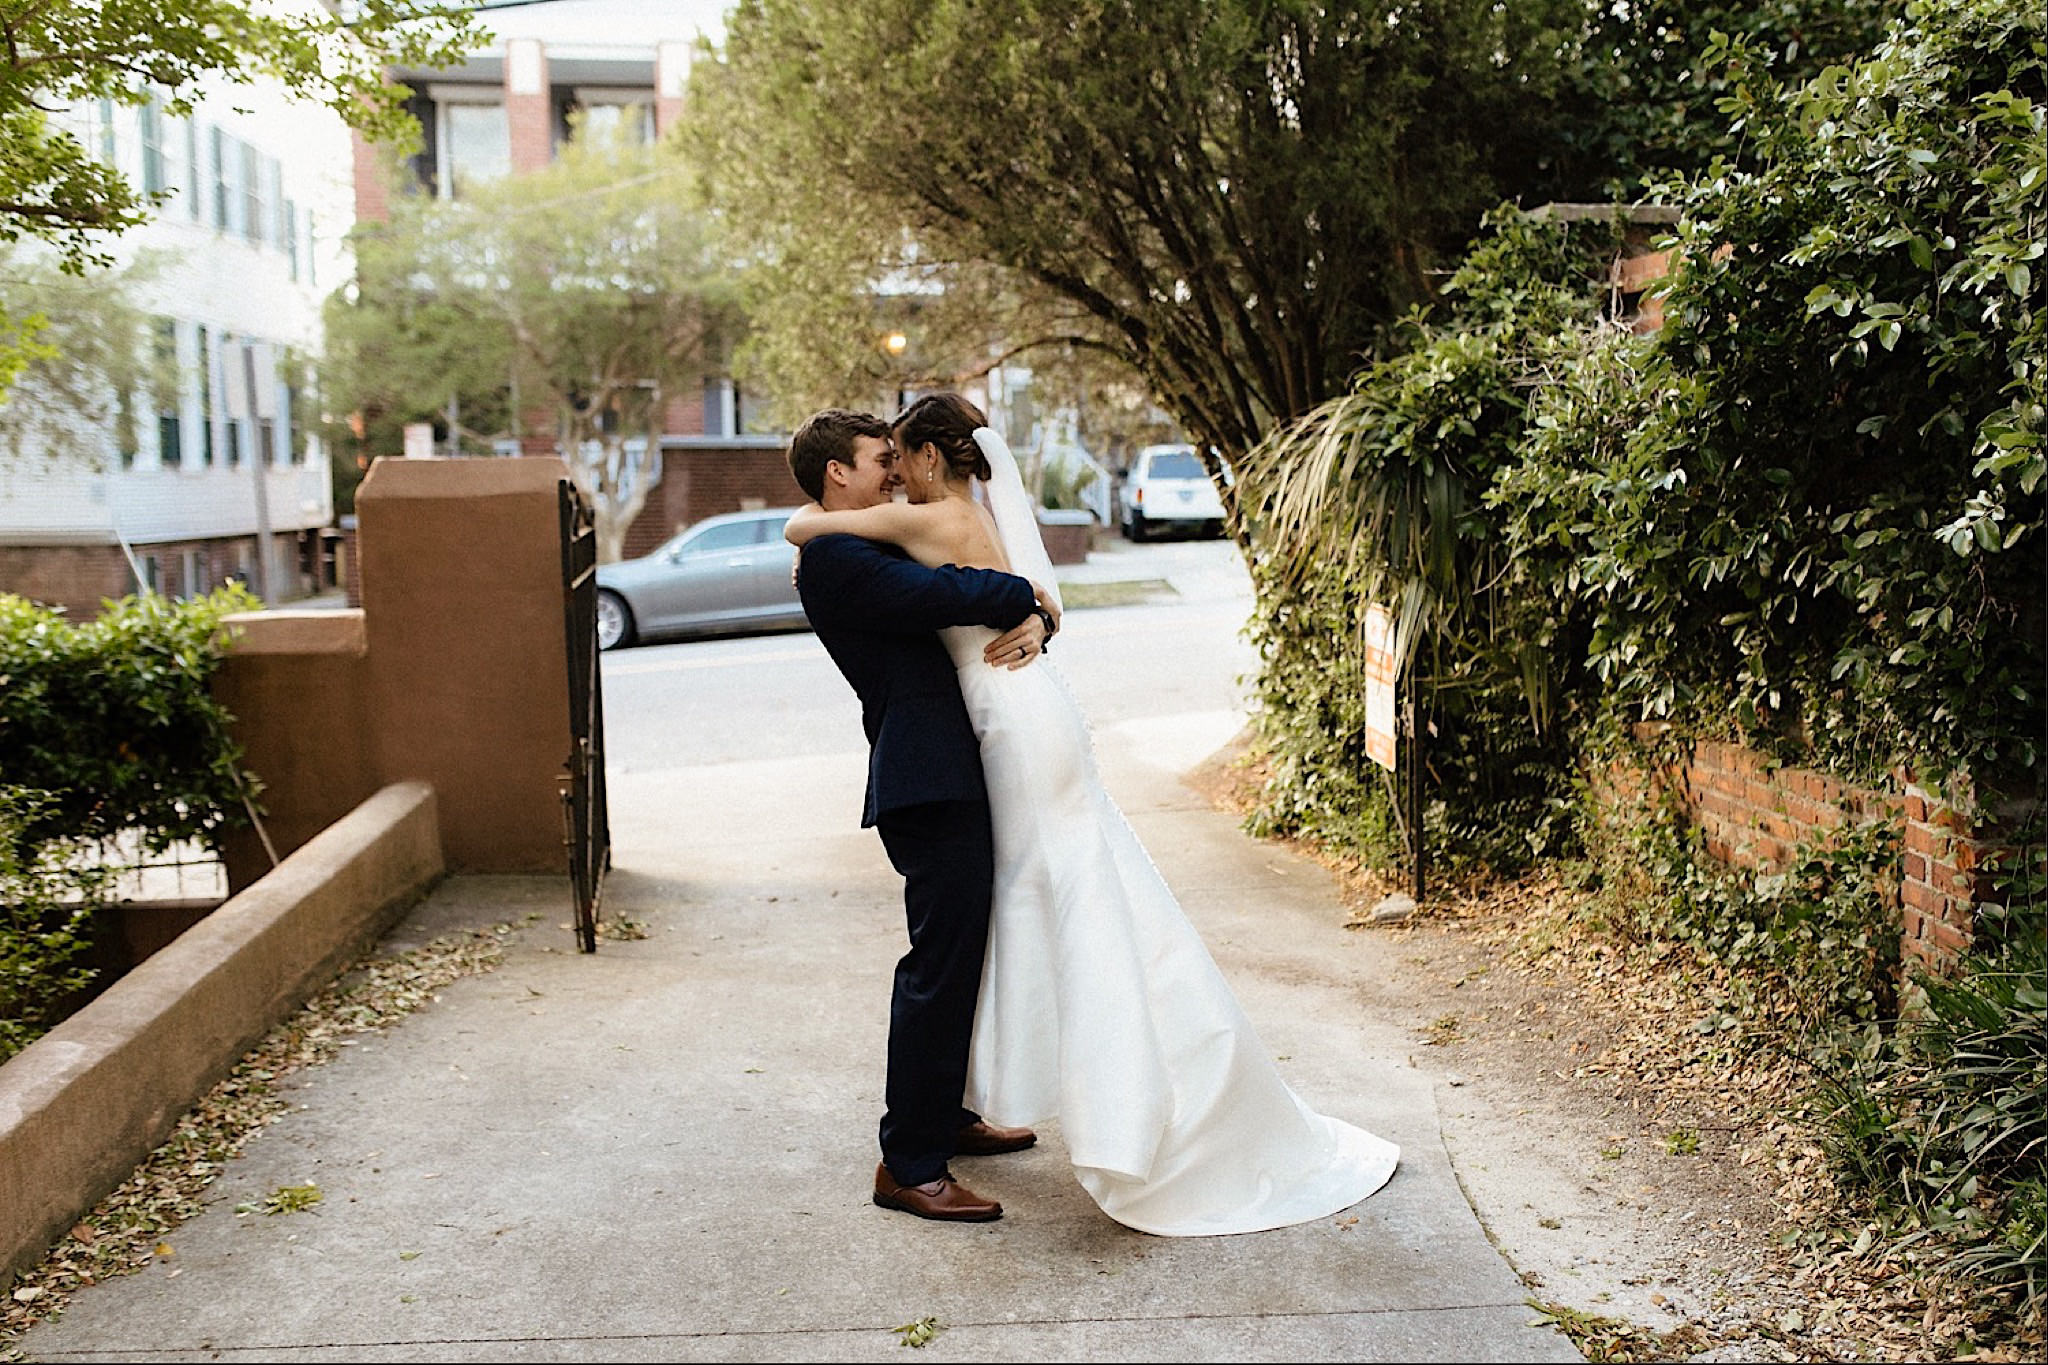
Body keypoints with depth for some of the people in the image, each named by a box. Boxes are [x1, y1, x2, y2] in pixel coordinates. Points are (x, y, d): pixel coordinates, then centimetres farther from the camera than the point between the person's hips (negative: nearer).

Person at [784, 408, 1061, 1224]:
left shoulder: (878, 548, 23)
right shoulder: (834, 557, -9)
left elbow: (973, 595, 19)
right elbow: (941, 594, -23)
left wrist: (1029, 621, -3)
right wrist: (1023, 599, -4)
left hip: (953, 774, 11)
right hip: (927, 780, -11)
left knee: (960, 953, 19)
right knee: (940, 963, -8)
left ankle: (942, 1116, 34)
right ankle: (909, 1166, 1)